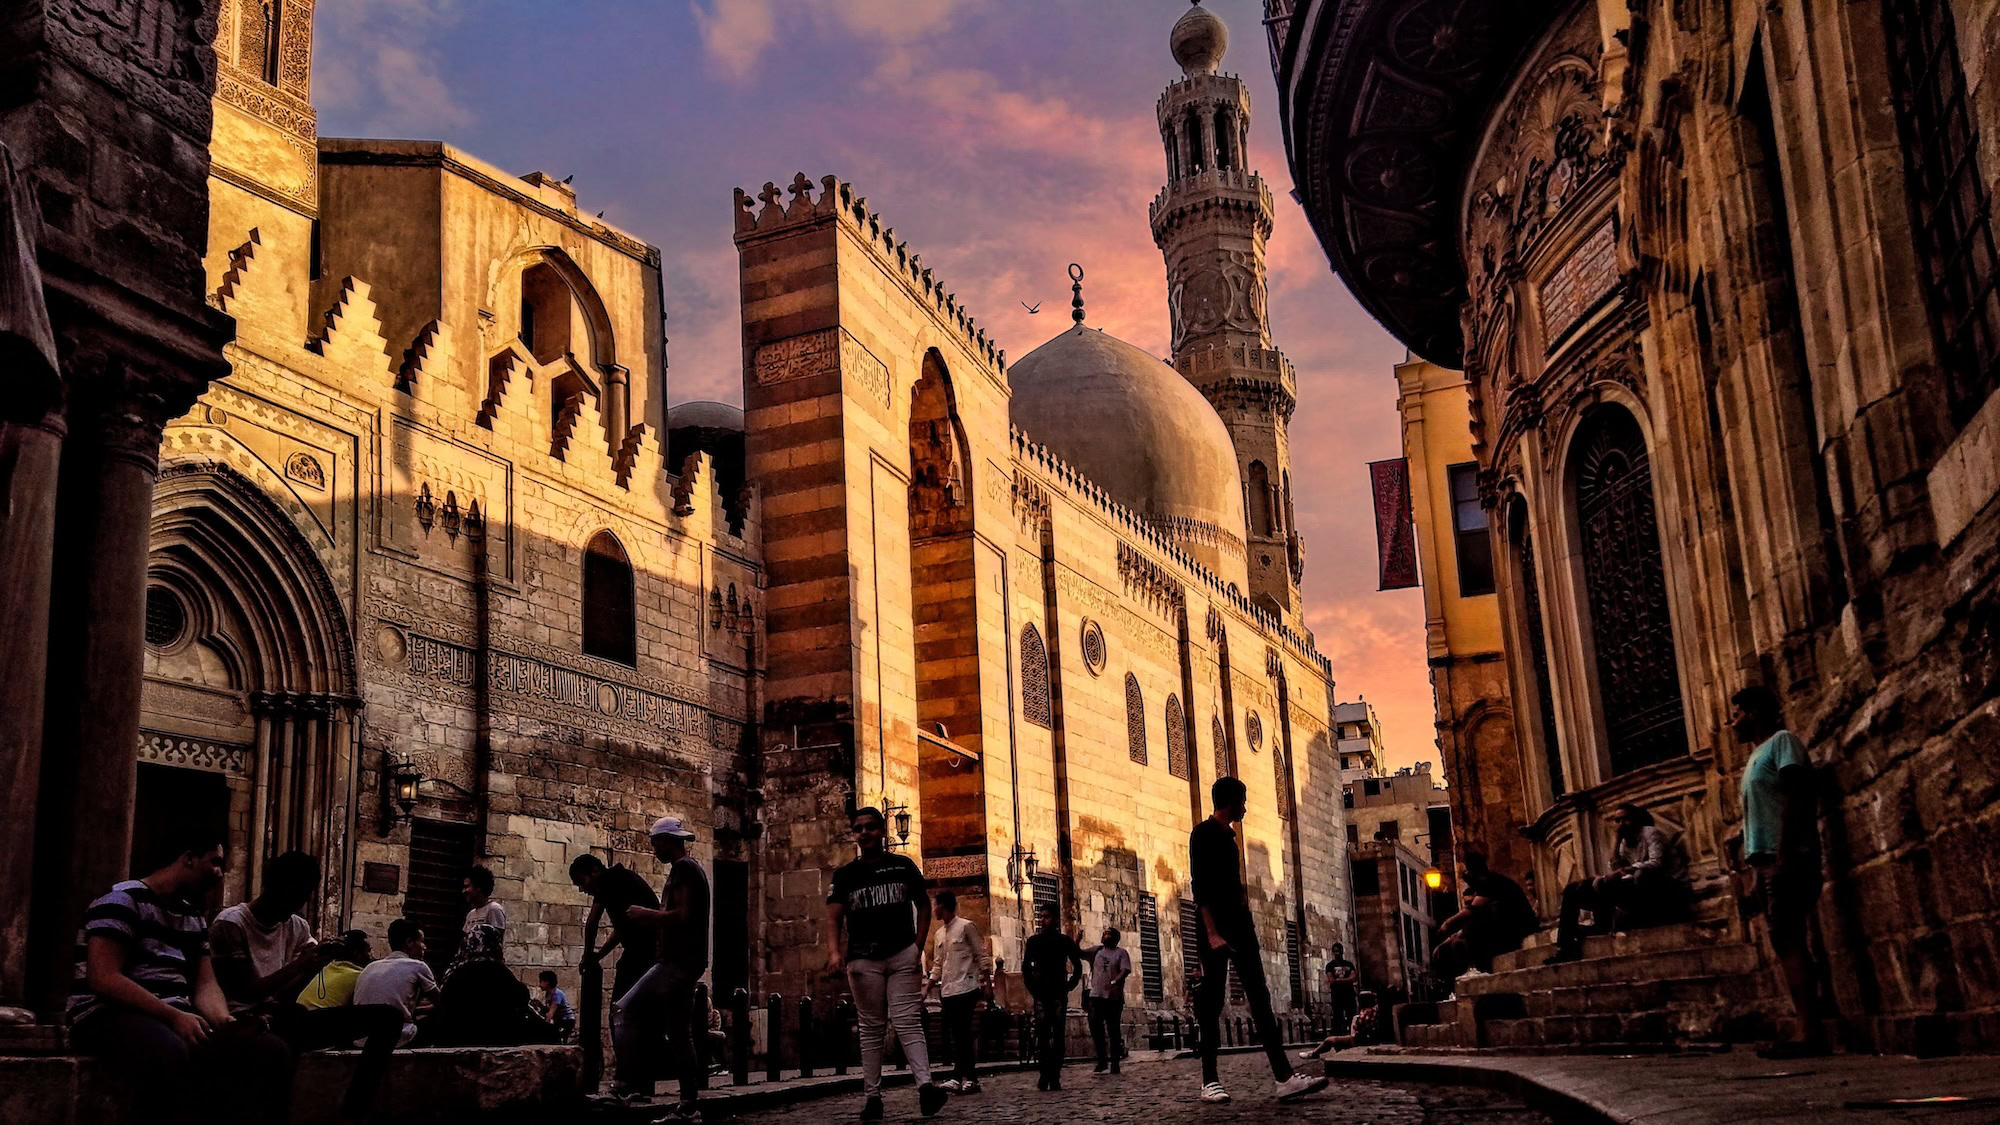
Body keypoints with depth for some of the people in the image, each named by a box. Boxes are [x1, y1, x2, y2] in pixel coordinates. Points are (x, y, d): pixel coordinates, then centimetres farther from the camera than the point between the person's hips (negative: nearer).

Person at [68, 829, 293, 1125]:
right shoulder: (123, 899, -5)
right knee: (170, 1053, -42)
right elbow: (104, 978, -16)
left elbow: (205, 984, 14)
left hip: (178, 1019, 8)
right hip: (111, 1015, -7)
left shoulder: (194, 917, 21)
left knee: (271, 1050, -15)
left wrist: (223, 1020, -10)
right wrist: (174, 1016, -23)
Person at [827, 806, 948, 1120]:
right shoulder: (845, 875, 8)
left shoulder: (903, 867, 9)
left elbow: (924, 906, 15)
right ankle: (872, 1097, 6)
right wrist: (834, 952, -16)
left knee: (908, 1022, -11)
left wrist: (919, 945, 3)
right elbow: (834, 917, 2)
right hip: (863, 960, 1)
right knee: (871, 1029, 4)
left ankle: (925, 1086, -23)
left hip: (903, 955, -1)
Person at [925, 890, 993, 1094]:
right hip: (947, 991, 7)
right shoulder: (938, 935, 17)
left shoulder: (966, 927, -4)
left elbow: (983, 956, -5)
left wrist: (987, 983, -10)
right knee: (955, 1035, 5)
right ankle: (959, 1077, 7)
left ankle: (969, 1078, -2)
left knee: (963, 1033, -7)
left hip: (966, 988, -7)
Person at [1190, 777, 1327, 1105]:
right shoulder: (1203, 834, -7)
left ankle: (1285, 1077, -9)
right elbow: (1200, 886, -16)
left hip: (1239, 924, 8)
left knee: (1260, 997, -2)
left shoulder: (1228, 836, 19)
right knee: (1212, 1000, -5)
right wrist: (1211, 933, -24)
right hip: (1215, 925, -8)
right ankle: (1210, 1080, 1)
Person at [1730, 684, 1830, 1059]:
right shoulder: (1756, 757, 25)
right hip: (1766, 861, 9)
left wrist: (1783, 857, -23)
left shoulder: (1781, 741, -1)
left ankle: (1810, 1033, -19)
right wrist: (1758, 874, 18)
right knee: (1785, 943, 4)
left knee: (1789, 942, -15)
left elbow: (1796, 798, -14)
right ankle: (1809, 1031, 2)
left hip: (1786, 859, -9)